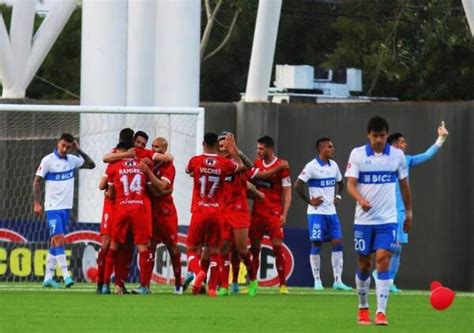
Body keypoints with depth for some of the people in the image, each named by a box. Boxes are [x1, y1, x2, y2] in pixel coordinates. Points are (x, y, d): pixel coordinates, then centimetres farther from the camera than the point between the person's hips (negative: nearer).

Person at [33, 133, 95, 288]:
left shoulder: (72, 160, 7)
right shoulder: (48, 160, -7)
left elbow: (91, 164, 15)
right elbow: (37, 181, -5)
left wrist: (79, 150, 3)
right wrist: (37, 203, -11)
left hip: (66, 207, 6)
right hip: (53, 207, -6)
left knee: (56, 241, 7)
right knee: (58, 238, -14)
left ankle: (48, 278, 10)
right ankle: (66, 275, -20)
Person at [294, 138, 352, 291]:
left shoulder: (333, 165, 10)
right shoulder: (312, 166, -11)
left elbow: (340, 183, 27)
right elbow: (298, 185, -15)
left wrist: (338, 196, 11)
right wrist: (309, 201, -12)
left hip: (331, 211, 6)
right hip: (317, 212, -6)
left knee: (337, 243, 0)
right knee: (316, 244, -2)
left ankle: (338, 280, 2)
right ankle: (317, 281, 6)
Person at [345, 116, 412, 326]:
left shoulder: (397, 155, 2)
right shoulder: (357, 154, -3)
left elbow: (404, 184, 13)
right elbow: (350, 184, -9)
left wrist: (409, 212, 17)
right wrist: (360, 199, -29)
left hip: (387, 220, 0)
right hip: (363, 220, 0)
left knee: (383, 260, -14)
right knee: (364, 264, 8)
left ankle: (381, 312, -16)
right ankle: (363, 308, 27)